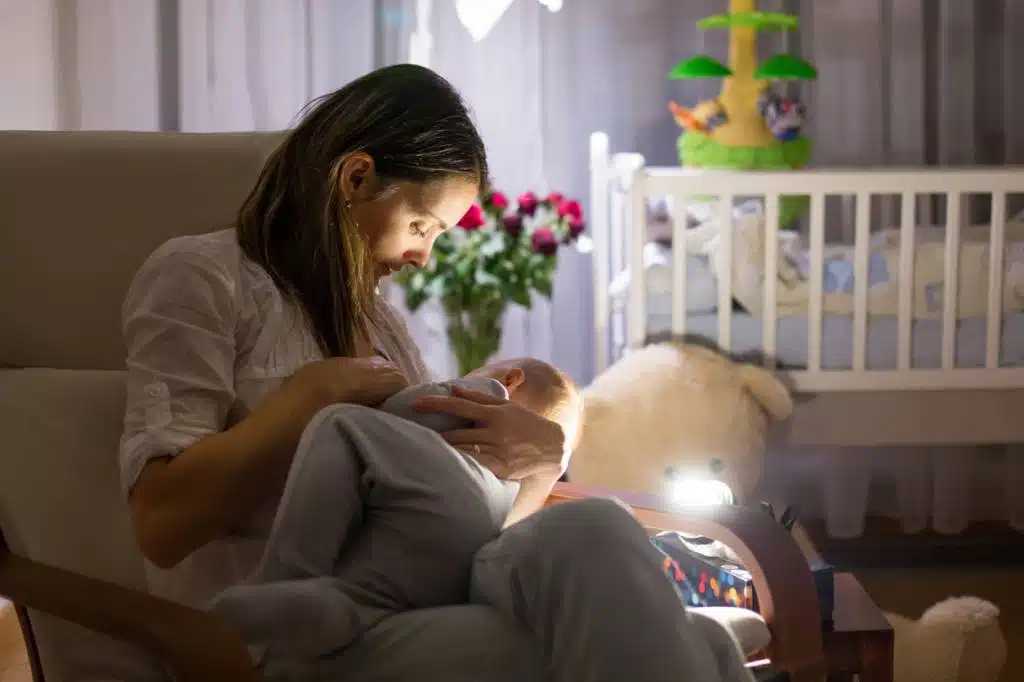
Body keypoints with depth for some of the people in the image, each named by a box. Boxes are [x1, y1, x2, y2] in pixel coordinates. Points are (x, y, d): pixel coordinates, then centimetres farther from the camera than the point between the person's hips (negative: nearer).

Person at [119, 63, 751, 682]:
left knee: (588, 533, -31)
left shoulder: (373, 317, 28)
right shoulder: (200, 277, 5)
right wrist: (317, 393, -6)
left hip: (412, 604, 6)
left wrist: (541, 458, -1)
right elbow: (162, 523, -8)